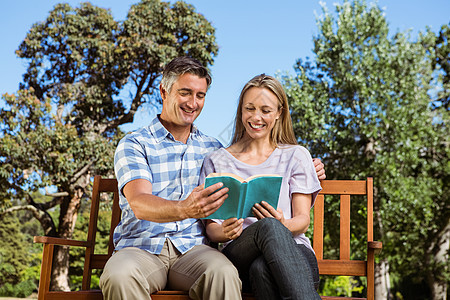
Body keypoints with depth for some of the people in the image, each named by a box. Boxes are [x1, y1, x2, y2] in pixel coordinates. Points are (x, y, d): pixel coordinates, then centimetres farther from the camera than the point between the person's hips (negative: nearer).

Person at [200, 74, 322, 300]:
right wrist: (225, 232, -16)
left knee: (262, 267, -39)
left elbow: (303, 220, 7)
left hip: (294, 253, 0)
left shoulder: (296, 156, 16)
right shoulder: (216, 161, 16)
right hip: (239, 255, 0)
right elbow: (211, 227, 10)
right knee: (269, 226, -37)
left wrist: (283, 225, -17)